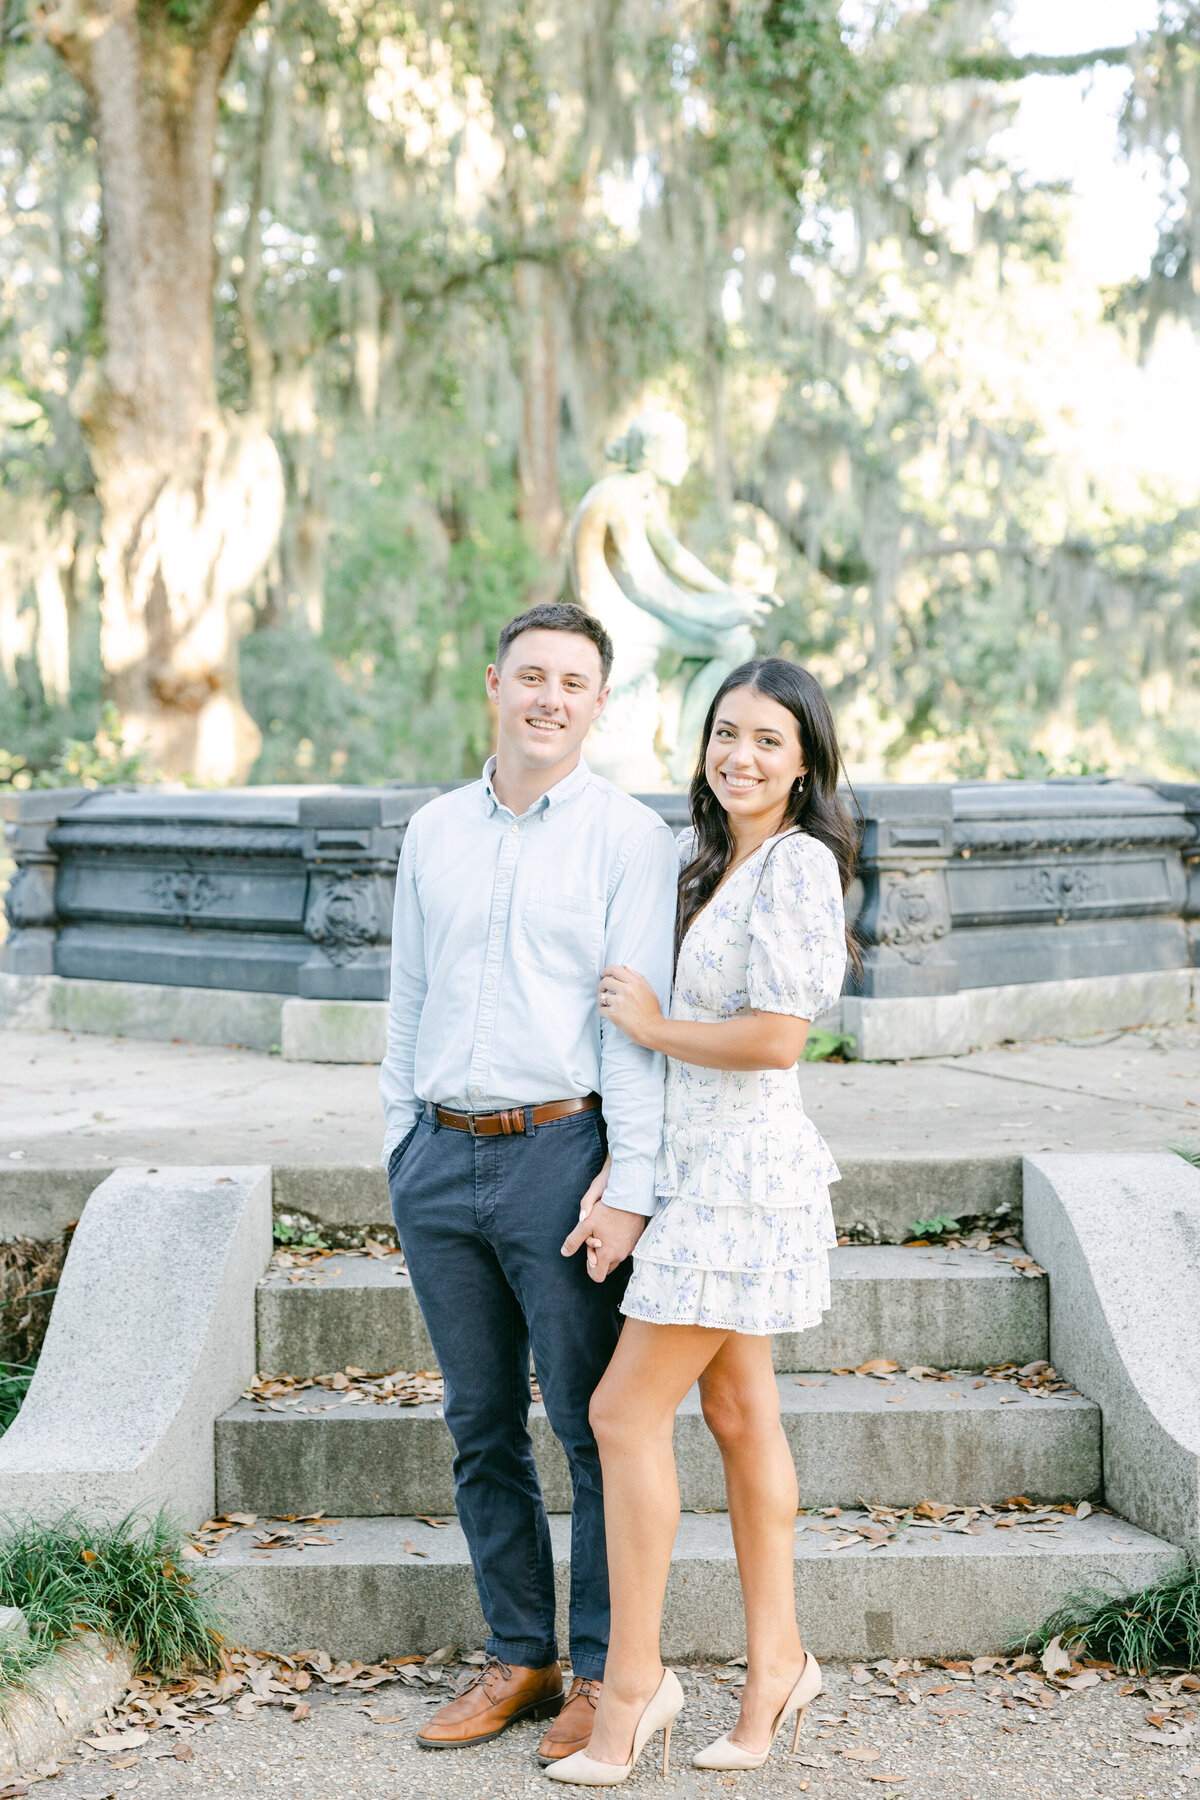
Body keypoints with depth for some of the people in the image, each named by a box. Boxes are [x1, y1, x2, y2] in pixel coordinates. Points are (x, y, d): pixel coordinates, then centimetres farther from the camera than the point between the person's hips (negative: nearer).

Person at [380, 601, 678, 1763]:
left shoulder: (629, 837, -2)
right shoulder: (434, 832, 12)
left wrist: (630, 1184, -13)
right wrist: (400, 1145, 12)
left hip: (560, 1154, -5)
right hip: (442, 1158, 5)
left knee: (594, 1427, 1)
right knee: (480, 1427, 11)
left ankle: (602, 1670, 14)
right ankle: (518, 1657, 23)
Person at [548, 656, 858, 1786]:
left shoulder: (797, 862, -13)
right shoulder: (709, 857, 15)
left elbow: (775, 1037, -21)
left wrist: (650, 1025, -8)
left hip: (741, 1171, -9)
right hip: (692, 1165, 9)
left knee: (625, 1411, -6)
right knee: (737, 1410, 12)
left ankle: (632, 1681, 3)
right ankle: (776, 1664, 21)